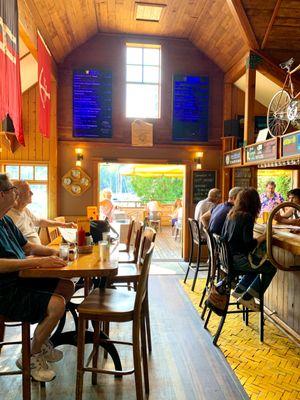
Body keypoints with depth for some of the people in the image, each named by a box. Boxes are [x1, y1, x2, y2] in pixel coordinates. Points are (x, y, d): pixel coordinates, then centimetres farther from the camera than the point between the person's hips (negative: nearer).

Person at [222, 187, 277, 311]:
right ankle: (247, 298, 9)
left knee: (258, 265, 25)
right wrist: (263, 237, -4)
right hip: (237, 259, -9)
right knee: (271, 268, 4)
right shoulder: (247, 217, -17)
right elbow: (249, 244, -21)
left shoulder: (231, 213, 7)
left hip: (227, 256, 9)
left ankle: (238, 290, 24)